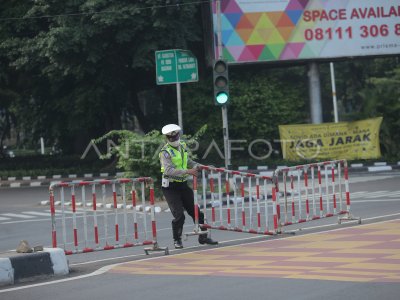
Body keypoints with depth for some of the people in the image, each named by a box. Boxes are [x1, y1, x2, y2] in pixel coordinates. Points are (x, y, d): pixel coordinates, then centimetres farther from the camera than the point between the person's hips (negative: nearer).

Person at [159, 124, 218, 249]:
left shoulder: (183, 146, 8)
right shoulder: (165, 152, -14)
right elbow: (169, 170, -28)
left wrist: (198, 166, 7)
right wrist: (187, 171, -34)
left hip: (183, 184, 7)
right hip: (170, 187, -7)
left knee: (196, 211, 9)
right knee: (179, 215, -12)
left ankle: (203, 237, 22)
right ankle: (177, 240, 6)